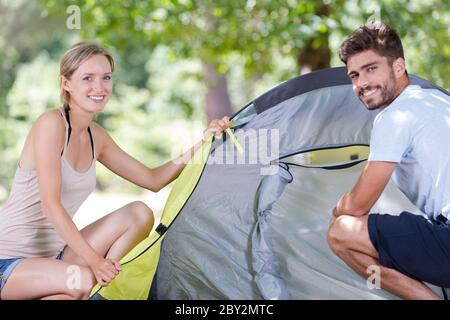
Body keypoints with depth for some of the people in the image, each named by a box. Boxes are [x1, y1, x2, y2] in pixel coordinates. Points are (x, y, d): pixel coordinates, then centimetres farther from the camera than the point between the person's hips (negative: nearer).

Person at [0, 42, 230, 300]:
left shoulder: (97, 138, 6)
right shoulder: (51, 124, -17)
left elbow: (153, 180, 11)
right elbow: (50, 205, -23)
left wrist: (202, 142, 2)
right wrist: (93, 260, -27)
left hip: (54, 254, 8)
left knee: (139, 214, -4)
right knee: (82, 281, -35)